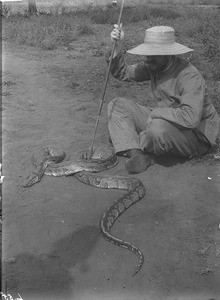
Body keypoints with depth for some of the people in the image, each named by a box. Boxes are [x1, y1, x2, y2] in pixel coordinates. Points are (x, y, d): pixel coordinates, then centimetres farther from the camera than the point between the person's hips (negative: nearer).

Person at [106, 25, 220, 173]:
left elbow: (191, 118, -39)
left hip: (195, 134, -7)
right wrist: (118, 47, -11)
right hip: (163, 123, 8)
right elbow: (123, 73, 4)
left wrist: (155, 112, -28)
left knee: (158, 129, -42)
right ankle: (137, 155, -20)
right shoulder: (155, 65, -2)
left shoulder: (190, 77, -27)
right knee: (117, 105, -2)